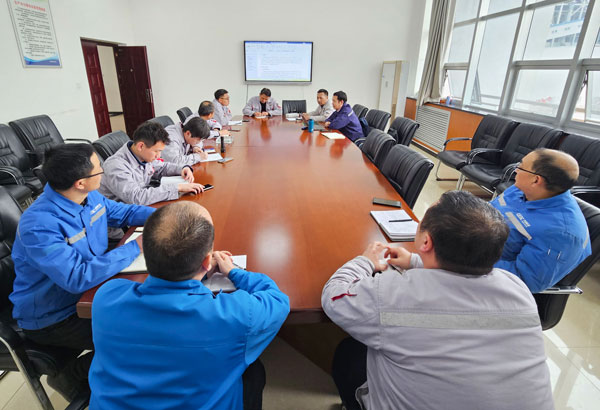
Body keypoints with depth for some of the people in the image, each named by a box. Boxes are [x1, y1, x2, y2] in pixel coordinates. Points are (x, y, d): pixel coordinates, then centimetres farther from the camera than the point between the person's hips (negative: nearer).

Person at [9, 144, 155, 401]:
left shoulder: (89, 196, -9)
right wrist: (135, 247, -32)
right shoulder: (39, 225, -33)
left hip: (88, 288, 8)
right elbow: (78, 278, -38)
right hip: (52, 317, -7)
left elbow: (122, 212, 8)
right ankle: (70, 376, 11)